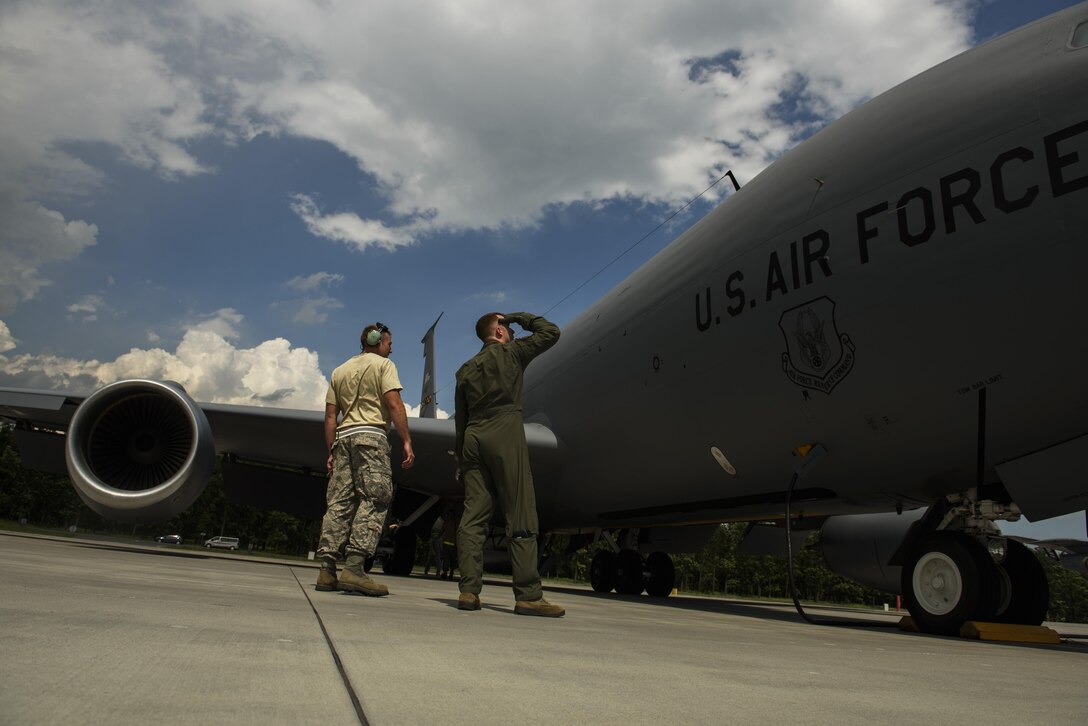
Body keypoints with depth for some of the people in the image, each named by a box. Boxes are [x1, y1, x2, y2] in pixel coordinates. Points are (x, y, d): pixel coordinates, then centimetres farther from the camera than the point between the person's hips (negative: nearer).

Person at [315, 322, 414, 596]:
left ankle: (327, 569, 0)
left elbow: (330, 416, 17)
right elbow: (393, 404, -10)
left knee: (339, 502, 4)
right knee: (374, 500, -9)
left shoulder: (340, 371, 22)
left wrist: (331, 452, 18)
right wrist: (406, 441, -12)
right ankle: (354, 567, -18)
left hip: (343, 436, 7)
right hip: (371, 434, -6)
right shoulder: (383, 364, 4)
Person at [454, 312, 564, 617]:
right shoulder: (511, 352, 5)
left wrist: (461, 458, 19)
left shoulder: (466, 369, 21)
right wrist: (521, 317, 21)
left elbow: (461, 419, 18)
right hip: (504, 434, -6)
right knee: (521, 517, -8)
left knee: (473, 515, 2)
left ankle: (468, 590, -2)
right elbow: (551, 332, 10)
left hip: (473, 438, 6)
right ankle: (528, 595, -11)